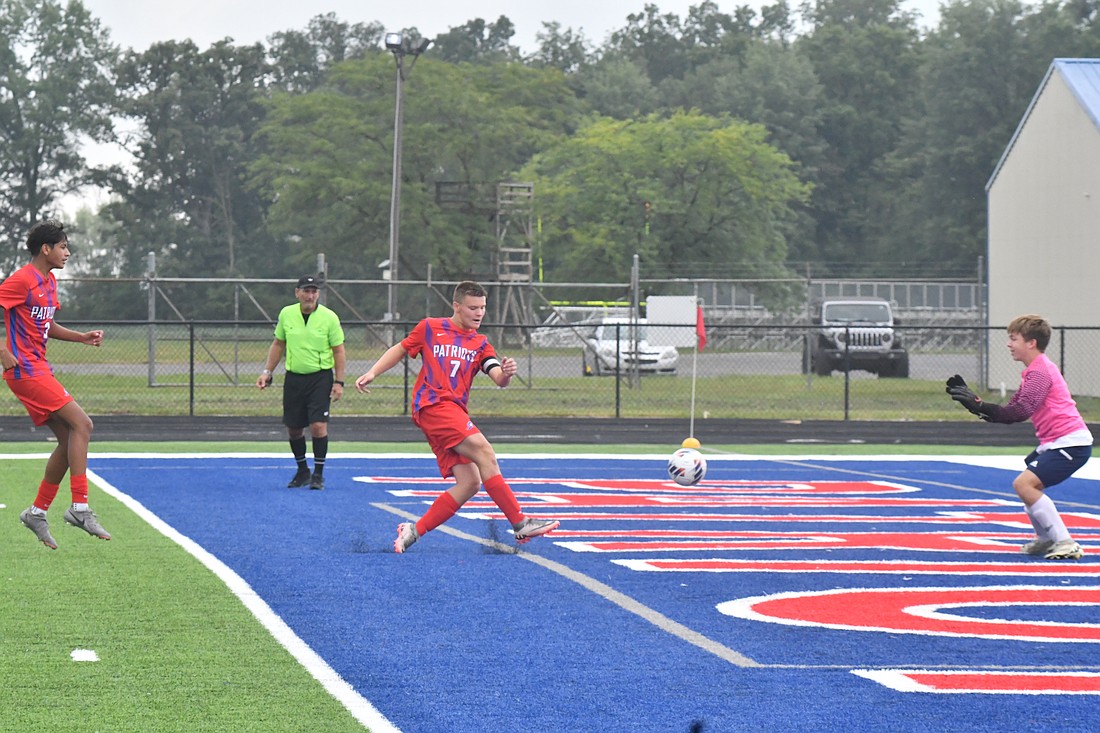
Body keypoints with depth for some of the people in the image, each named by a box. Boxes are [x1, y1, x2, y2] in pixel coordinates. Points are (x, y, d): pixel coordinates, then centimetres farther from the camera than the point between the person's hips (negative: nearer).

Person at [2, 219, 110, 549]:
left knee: (68, 440, 8)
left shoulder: (49, 281, 15)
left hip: (40, 369, 10)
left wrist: (82, 337, 11)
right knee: (81, 424, -16)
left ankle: (37, 512, 15)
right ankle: (80, 507, -15)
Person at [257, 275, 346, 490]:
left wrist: (339, 382, -9)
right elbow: (278, 345, 14)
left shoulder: (329, 317, -7)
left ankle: (318, 474, -1)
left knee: (318, 425, -13)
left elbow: (338, 351, -3)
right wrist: (267, 371, 8)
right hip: (294, 378, 3)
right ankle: (302, 471, 25)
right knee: (293, 428, 7)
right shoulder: (286, 314, 2)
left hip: (320, 378, -3)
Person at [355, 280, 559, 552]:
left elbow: (498, 378, 0)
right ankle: (520, 524, -27)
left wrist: (506, 373, -23)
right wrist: (372, 373, 9)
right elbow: (400, 349, 20)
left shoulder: (480, 344, 15)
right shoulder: (430, 328, 7)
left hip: (455, 412, 6)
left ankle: (414, 531, 2)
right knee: (483, 450, -22)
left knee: (470, 482, -6)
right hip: (432, 404, -6)